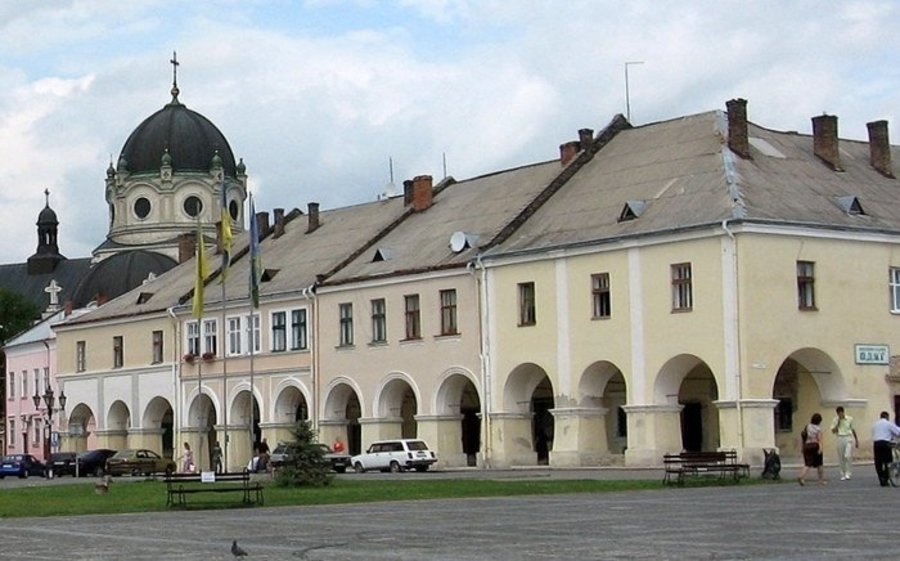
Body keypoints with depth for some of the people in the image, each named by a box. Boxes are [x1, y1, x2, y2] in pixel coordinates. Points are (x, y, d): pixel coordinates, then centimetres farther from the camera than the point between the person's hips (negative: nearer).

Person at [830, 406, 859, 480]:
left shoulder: (849, 419, 1)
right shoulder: (835, 420, 2)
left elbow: (853, 430, 10)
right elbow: (833, 431, -2)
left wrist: (856, 441, 13)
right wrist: (838, 423, -11)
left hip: (849, 438, -2)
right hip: (840, 439, 2)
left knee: (848, 456, -18)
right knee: (841, 458, 4)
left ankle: (848, 473, -11)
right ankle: (843, 475, 14)